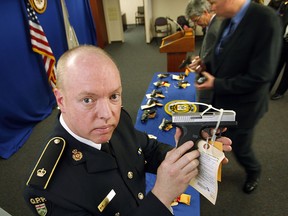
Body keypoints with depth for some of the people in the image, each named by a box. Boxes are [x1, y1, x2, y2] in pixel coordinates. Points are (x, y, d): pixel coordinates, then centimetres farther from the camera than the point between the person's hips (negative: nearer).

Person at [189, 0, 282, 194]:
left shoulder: (266, 20, -25)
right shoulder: (229, 20, 0)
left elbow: (260, 76, -27)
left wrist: (217, 84, -21)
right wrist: (206, 66, -5)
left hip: (242, 104, -6)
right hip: (221, 99, 6)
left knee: (240, 148, 16)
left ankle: (254, 172, 50)